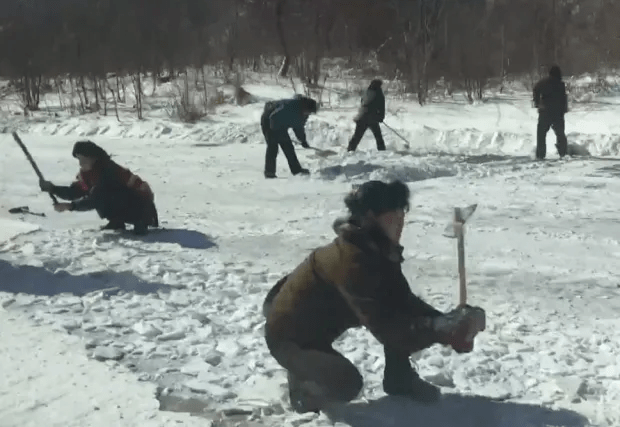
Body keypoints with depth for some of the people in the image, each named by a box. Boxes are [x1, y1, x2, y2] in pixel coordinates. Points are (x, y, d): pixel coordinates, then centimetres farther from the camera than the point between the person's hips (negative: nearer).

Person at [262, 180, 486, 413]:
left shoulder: (379, 249, -7)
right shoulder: (351, 259, -35)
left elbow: (404, 301, -5)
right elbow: (383, 326, -39)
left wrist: (448, 321, -21)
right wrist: (443, 331, -43)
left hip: (322, 323, 8)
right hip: (289, 335, -8)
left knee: (397, 305, -7)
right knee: (346, 385, -28)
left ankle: (400, 380, 7)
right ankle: (303, 385, 4)